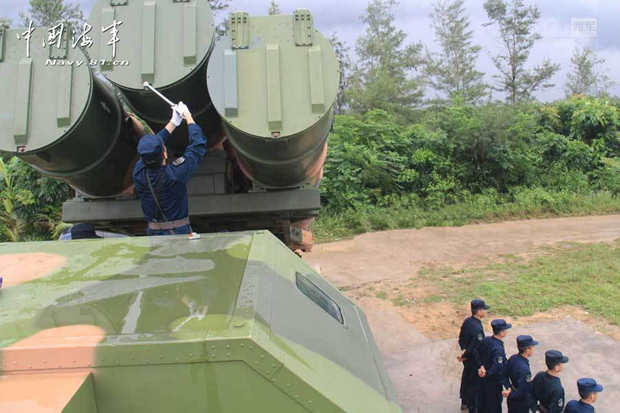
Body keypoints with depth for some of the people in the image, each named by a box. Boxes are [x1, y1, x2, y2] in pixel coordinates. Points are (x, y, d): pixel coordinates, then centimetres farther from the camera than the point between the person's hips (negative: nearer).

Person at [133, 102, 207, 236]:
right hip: (179, 233, -4)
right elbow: (198, 145, -9)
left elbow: (149, 147, 10)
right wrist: (188, 115, 5)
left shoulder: (138, 173, -9)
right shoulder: (176, 173, -21)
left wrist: (173, 122, 15)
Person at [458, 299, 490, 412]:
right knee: (474, 383, 11)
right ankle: (472, 407, 28)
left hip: (467, 358, 8)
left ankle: (464, 402, 43)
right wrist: (464, 355, -14)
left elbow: (461, 339, 4)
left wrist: (464, 350, -1)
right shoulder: (478, 328, -31)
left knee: (466, 379, 24)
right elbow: (474, 348, -29)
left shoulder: (467, 321, -5)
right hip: (474, 360, -8)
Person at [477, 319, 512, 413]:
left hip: (483, 378, 7)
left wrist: (482, 367, -10)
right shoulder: (499, 349, -32)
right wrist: (487, 374, -19)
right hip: (493, 382, -7)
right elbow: (497, 368, -34)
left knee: (482, 402, 24)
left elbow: (480, 355, 1)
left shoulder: (486, 340, -9)